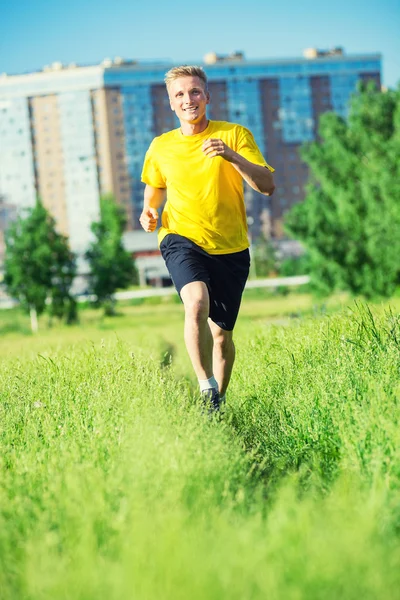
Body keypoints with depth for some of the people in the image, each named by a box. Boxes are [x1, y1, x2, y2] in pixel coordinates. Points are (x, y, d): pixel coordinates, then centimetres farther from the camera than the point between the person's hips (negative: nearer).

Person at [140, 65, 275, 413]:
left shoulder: (235, 135, 0)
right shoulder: (161, 147, 8)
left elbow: (267, 186, -8)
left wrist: (232, 156, -22)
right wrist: (149, 211, 5)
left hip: (230, 248, 0)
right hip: (182, 240, 0)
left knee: (222, 335, 7)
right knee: (197, 302, -31)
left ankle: (220, 402, 29)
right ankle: (207, 388, -26)